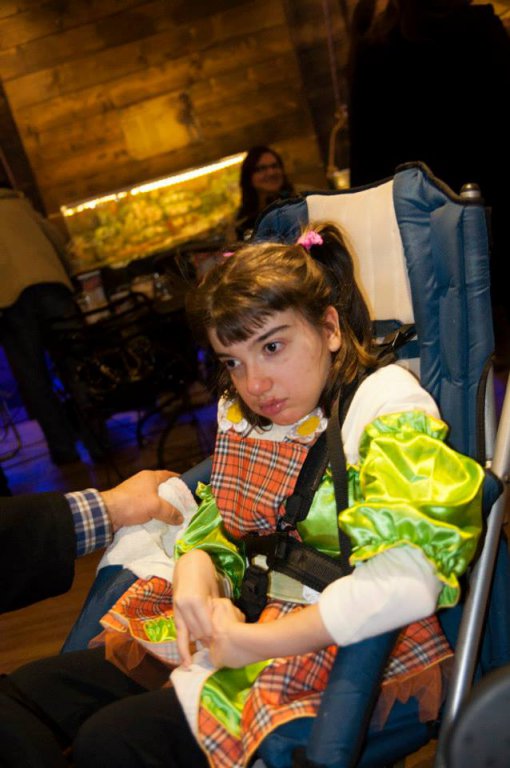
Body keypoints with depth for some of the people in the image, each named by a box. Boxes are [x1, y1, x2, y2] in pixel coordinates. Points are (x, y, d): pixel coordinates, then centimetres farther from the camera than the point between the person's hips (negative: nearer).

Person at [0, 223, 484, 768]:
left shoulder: (387, 410, -13)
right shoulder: (243, 414, 10)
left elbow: (404, 584, -26)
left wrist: (250, 641, -21)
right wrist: (194, 568, -8)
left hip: (342, 650, -7)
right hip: (233, 621, 8)